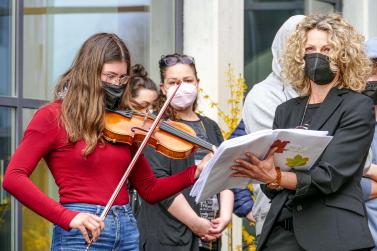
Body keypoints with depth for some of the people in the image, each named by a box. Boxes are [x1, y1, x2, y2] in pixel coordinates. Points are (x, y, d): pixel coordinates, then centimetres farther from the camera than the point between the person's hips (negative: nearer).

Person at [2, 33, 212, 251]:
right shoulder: (53, 117, -2)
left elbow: (149, 190, 14)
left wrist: (197, 171, -2)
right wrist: (68, 217, -22)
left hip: (127, 232, 5)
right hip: (82, 233, -5)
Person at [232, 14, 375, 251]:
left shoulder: (358, 107, -2)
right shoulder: (286, 111, 14)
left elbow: (330, 176, -14)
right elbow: (272, 188, 13)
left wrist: (275, 177, -28)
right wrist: (267, 175, -10)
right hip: (282, 231, 5)